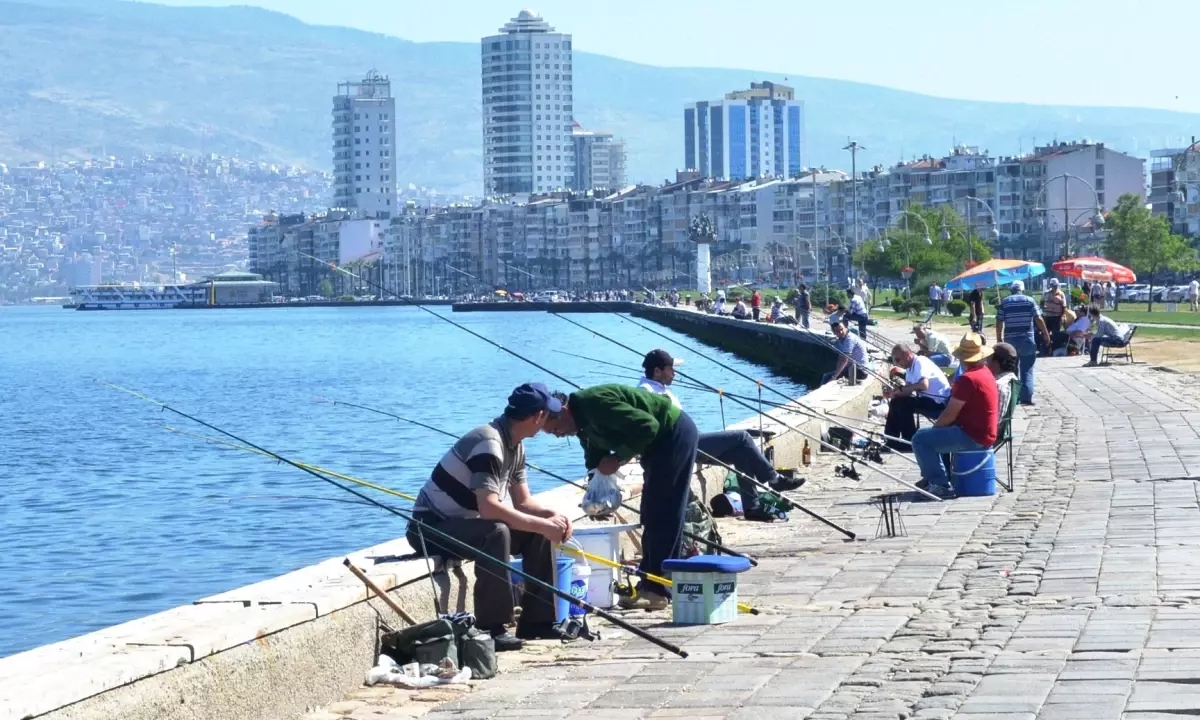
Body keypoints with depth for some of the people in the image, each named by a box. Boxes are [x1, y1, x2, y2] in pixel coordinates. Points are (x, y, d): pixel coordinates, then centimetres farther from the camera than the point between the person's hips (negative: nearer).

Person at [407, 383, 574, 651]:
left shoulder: (515, 446, 5)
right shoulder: (488, 443, -26)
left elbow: (522, 503, 10)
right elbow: (489, 508, -35)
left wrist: (551, 516, -11)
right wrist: (543, 524, -30)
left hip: (464, 524, 10)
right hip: (431, 528, -10)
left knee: (539, 533, 0)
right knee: (496, 532, -35)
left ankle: (537, 620, 5)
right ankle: (491, 629, -29)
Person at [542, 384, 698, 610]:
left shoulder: (594, 404, -26)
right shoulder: (582, 420, 5)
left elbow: (647, 426, -29)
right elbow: (595, 459, 15)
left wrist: (618, 458, -22)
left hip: (675, 434, -11)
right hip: (660, 441, 11)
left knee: (664, 515, -11)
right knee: (651, 515, 12)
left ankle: (658, 591, -10)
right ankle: (649, 585, 17)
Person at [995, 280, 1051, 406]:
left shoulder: (1004, 302, 4)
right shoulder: (1029, 300, 2)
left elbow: (999, 323, 1)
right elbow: (1038, 319, -4)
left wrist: (999, 339, 9)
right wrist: (1046, 334, 6)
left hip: (1010, 340, 1)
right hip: (1027, 339, -1)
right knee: (1027, 370, 2)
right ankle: (1027, 397, -6)